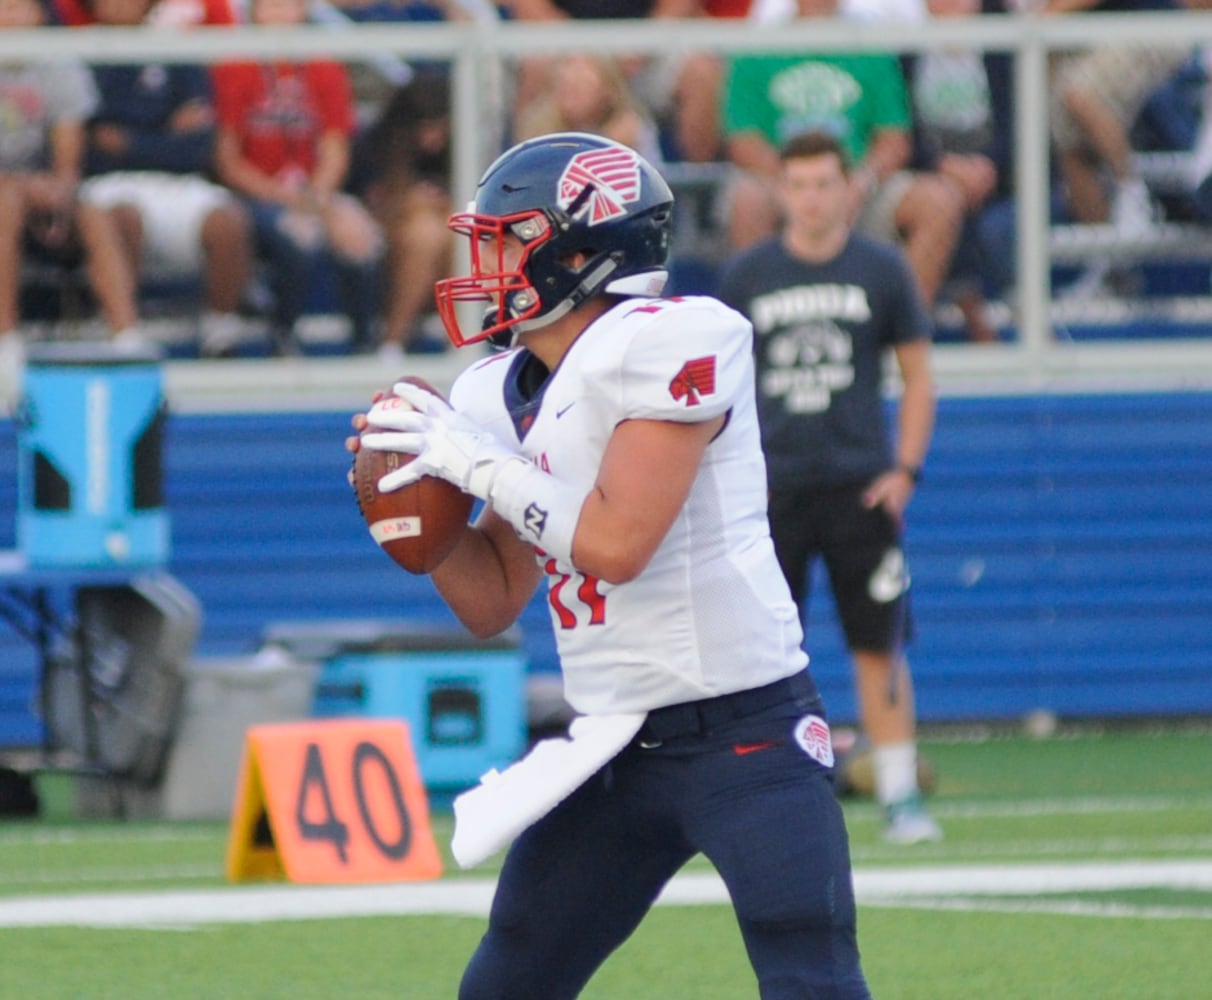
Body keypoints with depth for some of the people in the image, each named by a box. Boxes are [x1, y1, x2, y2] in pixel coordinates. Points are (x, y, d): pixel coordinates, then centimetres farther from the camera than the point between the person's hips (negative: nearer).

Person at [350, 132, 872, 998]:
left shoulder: (665, 344, -15)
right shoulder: (508, 392, 9)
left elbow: (616, 544, -23)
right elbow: (492, 603, 15)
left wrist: (479, 464, -14)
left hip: (745, 733, -9)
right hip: (620, 753, 9)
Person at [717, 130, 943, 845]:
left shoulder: (882, 270, 5)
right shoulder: (746, 276, 6)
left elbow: (919, 377, 9)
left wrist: (905, 470, -2)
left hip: (861, 486, -1)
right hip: (771, 485, 1)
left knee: (880, 647, -2)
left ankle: (900, 795, 3)